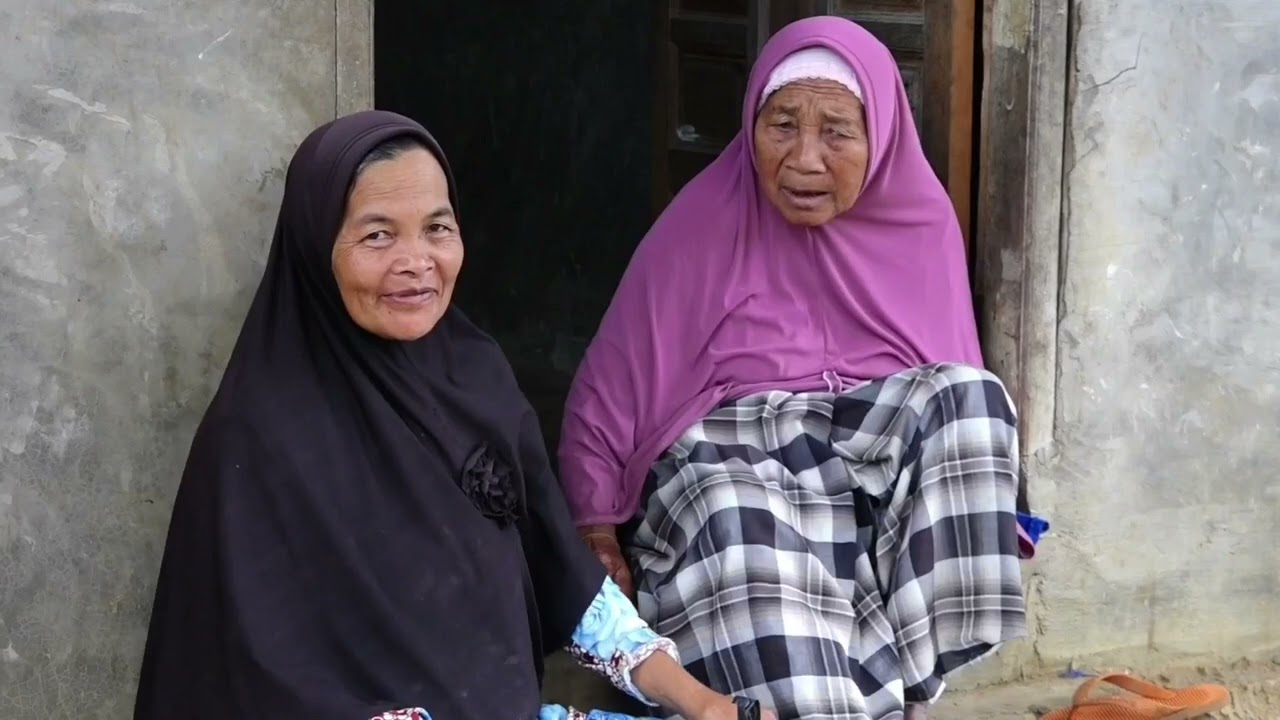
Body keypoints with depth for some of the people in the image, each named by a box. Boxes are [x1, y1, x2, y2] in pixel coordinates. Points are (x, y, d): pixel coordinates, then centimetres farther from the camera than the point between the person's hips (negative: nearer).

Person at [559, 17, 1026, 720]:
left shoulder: (920, 221, 7)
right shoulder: (705, 222, -2)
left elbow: (964, 395, 16)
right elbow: (608, 394, 1)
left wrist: (982, 515, 1)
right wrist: (597, 537, -9)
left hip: (890, 460, 3)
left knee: (968, 395, -27)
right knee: (740, 525, -38)